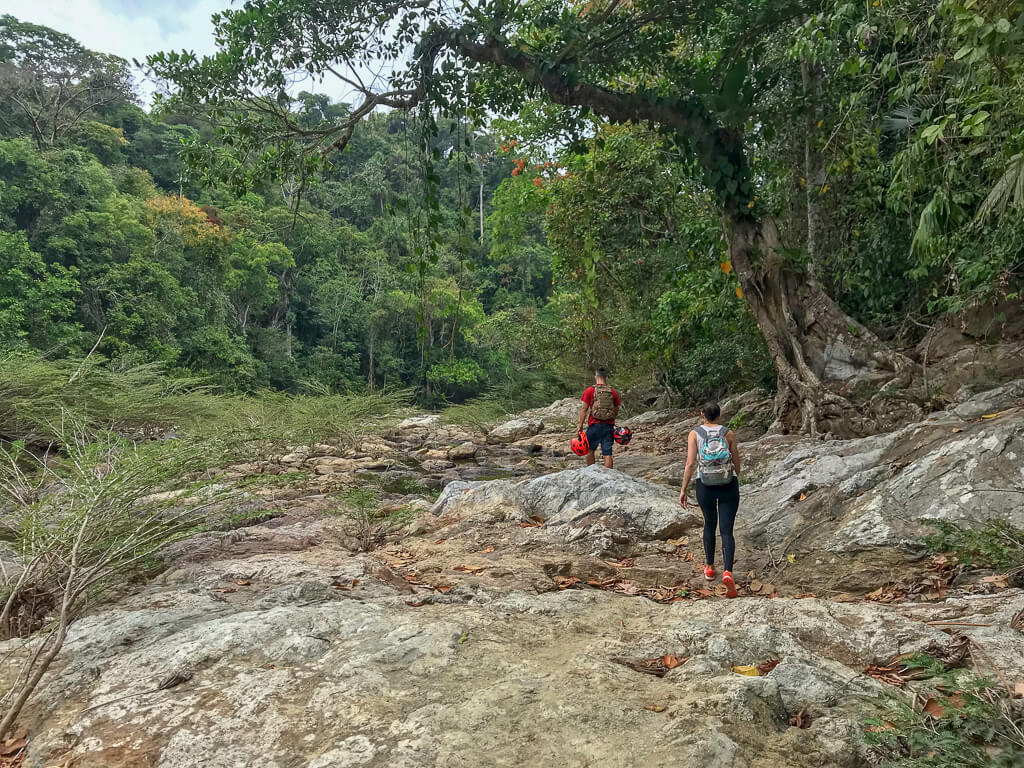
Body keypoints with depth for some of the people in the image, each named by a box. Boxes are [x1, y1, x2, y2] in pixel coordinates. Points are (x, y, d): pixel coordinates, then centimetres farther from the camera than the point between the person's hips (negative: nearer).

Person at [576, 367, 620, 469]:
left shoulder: (589, 391, -5)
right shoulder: (613, 392, 4)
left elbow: (584, 409, -6)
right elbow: (616, 412, 11)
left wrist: (580, 426, 0)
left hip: (594, 425, -2)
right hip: (609, 426, 2)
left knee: (590, 450, 15)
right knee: (607, 453, 3)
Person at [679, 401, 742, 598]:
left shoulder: (694, 434, -4)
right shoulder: (728, 433, 0)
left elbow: (690, 463, -10)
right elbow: (737, 462, 6)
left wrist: (683, 490, -5)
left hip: (705, 487, 1)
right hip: (728, 486, 0)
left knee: (709, 524, 24)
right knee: (726, 532, 0)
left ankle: (709, 567, 35)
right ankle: (728, 572, -21)